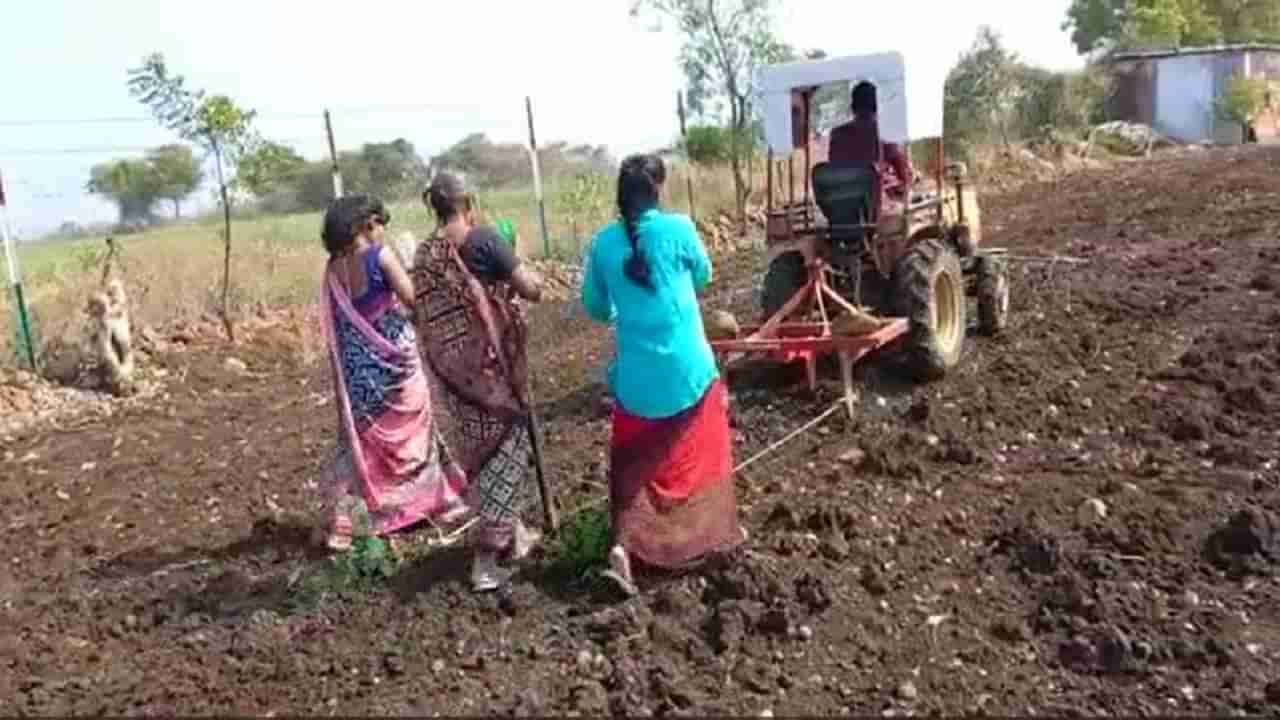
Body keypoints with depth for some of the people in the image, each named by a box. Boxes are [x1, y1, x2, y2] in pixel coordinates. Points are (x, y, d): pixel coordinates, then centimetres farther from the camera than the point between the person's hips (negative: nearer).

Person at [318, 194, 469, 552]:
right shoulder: (380, 255, -14)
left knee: (360, 440, 12)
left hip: (357, 362, 5)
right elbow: (412, 298, -17)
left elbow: (337, 320, 8)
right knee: (414, 428, 14)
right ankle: (441, 500, 29)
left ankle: (342, 523, 9)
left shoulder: (334, 267, 3)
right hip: (393, 356, -4)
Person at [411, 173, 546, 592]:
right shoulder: (482, 239, -13)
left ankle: (512, 535, 32)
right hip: (490, 361, -6)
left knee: (478, 450, 17)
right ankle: (484, 558, 4)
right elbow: (532, 290, -13)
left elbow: (424, 310, 13)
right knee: (506, 448, 6)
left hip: (449, 366, 6)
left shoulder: (423, 253, 5)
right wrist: (529, 277, 9)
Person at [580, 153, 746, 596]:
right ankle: (718, 531, 33)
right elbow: (703, 275, 7)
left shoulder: (604, 242, -3)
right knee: (701, 451, 18)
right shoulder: (678, 228, -11)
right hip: (688, 369, -2)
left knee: (635, 462, 14)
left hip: (635, 377, 2)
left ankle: (624, 544, 0)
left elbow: (594, 305, 8)